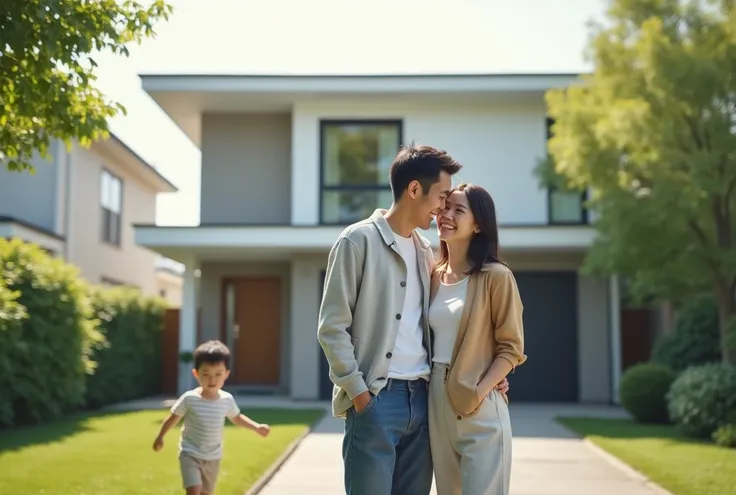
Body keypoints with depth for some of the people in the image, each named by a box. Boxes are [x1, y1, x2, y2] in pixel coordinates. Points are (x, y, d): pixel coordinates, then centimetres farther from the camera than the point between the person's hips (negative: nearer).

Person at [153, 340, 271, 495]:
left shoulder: (227, 400, -8)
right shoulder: (189, 399, -18)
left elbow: (236, 418, 11)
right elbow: (173, 418, -2)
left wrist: (257, 427, -1)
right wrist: (160, 437, 5)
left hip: (213, 457, 4)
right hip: (190, 454, -4)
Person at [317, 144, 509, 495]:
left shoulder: (424, 250, 15)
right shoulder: (359, 240, -5)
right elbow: (332, 327, -8)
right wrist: (357, 390, -13)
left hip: (421, 396, 7)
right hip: (375, 398, -6)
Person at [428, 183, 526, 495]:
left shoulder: (496, 276, -7)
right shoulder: (433, 277, 10)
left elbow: (511, 348, -7)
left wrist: (479, 392, -17)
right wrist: (424, 388, 2)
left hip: (479, 408, -6)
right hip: (437, 404, 6)